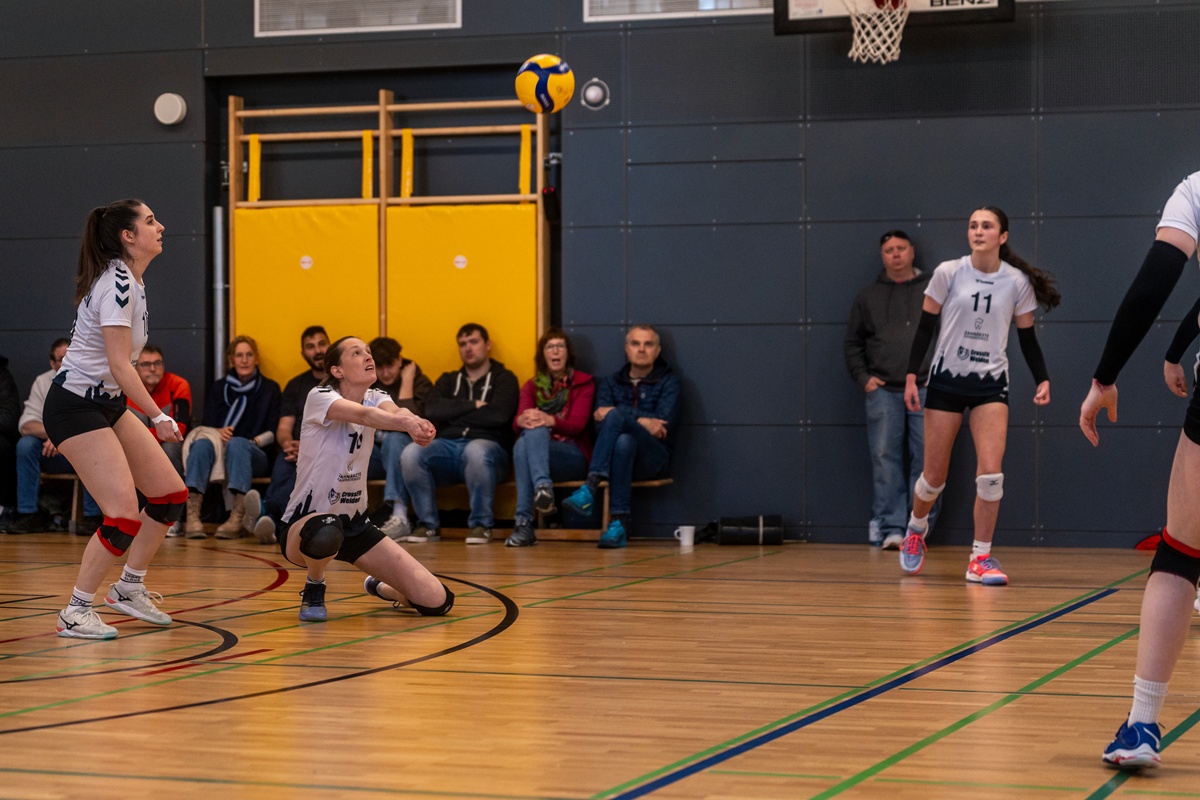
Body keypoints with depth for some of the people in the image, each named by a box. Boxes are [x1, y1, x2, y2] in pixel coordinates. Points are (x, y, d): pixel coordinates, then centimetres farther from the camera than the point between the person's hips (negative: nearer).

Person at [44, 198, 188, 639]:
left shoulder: (130, 280, 9)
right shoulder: (117, 284, -20)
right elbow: (119, 365, -24)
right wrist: (159, 416, -25)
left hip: (109, 404, 10)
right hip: (76, 407, -10)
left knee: (170, 494, 8)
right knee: (124, 515, -16)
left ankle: (129, 587, 23)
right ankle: (75, 613, -3)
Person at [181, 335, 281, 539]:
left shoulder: (270, 388, 12)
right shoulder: (217, 389, 18)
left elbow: (273, 432, 5)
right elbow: (207, 426, 9)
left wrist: (255, 441, -13)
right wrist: (218, 433, -13)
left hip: (256, 456, -2)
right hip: (219, 450, 2)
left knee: (237, 443, -38)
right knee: (201, 443, -33)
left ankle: (237, 517, -53)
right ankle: (192, 514, -49)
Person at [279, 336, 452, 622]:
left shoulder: (376, 398, 1)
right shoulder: (319, 397, -15)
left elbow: (395, 411, -24)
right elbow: (362, 414, -37)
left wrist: (417, 422, -49)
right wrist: (406, 424, -57)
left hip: (355, 523, 5)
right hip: (307, 523, -5)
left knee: (437, 601, -7)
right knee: (326, 534, -45)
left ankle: (379, 587, 28)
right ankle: (313, 588, -8)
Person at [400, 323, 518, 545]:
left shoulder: (504, 379, 12)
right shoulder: (449, 380, 24)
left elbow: (499, 415, -9)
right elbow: (431, 409, 3)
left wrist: (453, 412, 1)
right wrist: (473, 406, -3)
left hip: (487, 445, -3)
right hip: (448, 446, 4)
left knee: (476, 450, -40)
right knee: (411, 453, -28)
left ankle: (481, 524, -23)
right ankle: (428, 524, -14)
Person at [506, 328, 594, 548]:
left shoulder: (583, 383, 9)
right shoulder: (531, 386, 18)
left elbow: (578, 424, -8)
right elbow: (518, 421, -1)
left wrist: (550, 421, -30)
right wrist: (522, 420, -29)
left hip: (572, 457, -3)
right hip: (539, 452, 3)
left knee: (535, 432, -36)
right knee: (523, 441, -34)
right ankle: (543, 487, -59)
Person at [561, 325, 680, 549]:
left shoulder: (668, 382, 9)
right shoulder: (611, 383, 16)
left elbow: (663, 423, -8)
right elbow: (600, 426, 2)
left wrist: (616, 414, -11)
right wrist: (640, 423, -12)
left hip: (653, 457, -2)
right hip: (616, 454, 2)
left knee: (616, 416, -31)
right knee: (624, 442, -37)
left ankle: (590, 488, -44)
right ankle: (620, 523, -46)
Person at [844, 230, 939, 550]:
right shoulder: (869, 295, 15)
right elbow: (852, 342, 17)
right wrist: (863, 377, 4)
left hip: (927, 389, -1)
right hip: (883, 391, 1)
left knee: (927, 458, -6)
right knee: (885, 458, -3)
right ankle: (891, 528, -2)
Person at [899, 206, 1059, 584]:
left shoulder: (1017, 282, -2)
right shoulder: (948, 273, -5)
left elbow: (1027, 338, 6)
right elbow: (925, 326, 0)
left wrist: (1043, 379, -7)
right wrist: (911, 377, -6)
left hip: (991, 383, 1)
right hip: (946, 380, 0)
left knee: (990, 474, -14)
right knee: (934, 477, 3)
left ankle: (980, 558, -1)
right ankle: (916, 529, 36)